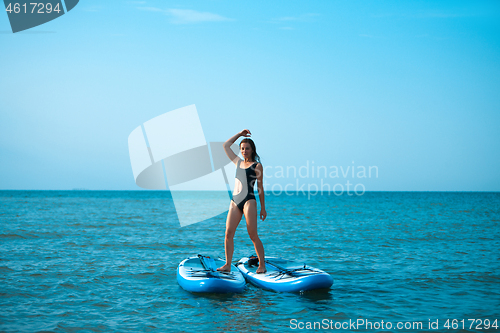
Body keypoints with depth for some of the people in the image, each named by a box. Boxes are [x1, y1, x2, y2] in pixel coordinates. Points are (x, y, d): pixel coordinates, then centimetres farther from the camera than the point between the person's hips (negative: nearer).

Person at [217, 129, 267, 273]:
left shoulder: (257, 165, 4)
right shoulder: (238, 162, 19)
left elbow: (260, 188, 5)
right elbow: (226, 145, 29)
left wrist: (263, 208, 6)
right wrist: (239, 134, 24)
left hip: (249, 201, -5)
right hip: (235, 201, 5)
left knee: (253, 235, -9)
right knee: (228, 233, -5)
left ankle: (262, 265, -4)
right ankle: (227, 265, 0)